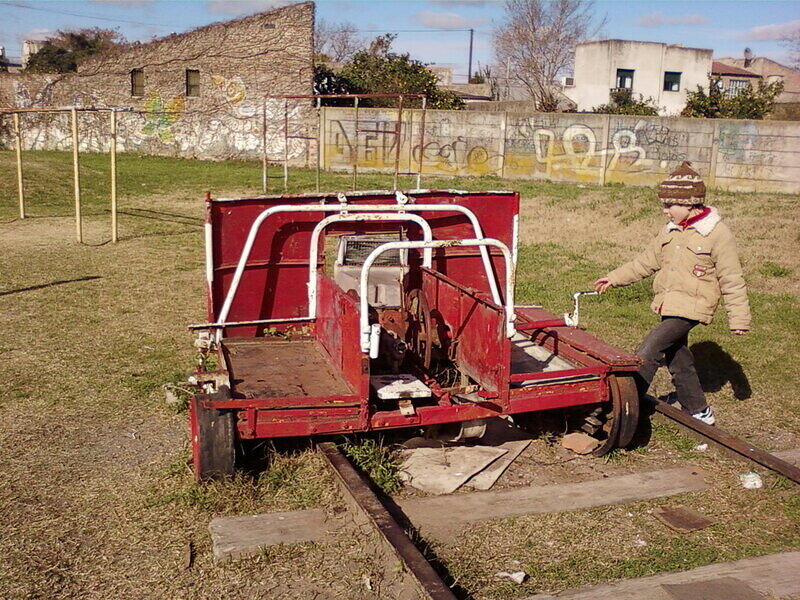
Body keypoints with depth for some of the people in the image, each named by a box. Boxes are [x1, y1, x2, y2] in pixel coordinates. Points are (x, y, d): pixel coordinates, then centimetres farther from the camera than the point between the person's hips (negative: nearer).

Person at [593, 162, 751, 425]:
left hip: (691, 307, -8)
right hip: (669, 306, 8)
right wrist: (615, 278, 15)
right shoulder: (671, 231, 10)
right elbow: (646, 262, 19)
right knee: (678, 359, 14)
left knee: (649, 350, -17)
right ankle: (698, 411, 29)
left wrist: (738, 318, -7)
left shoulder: (717, 234, -10)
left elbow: (732, 280, -7)